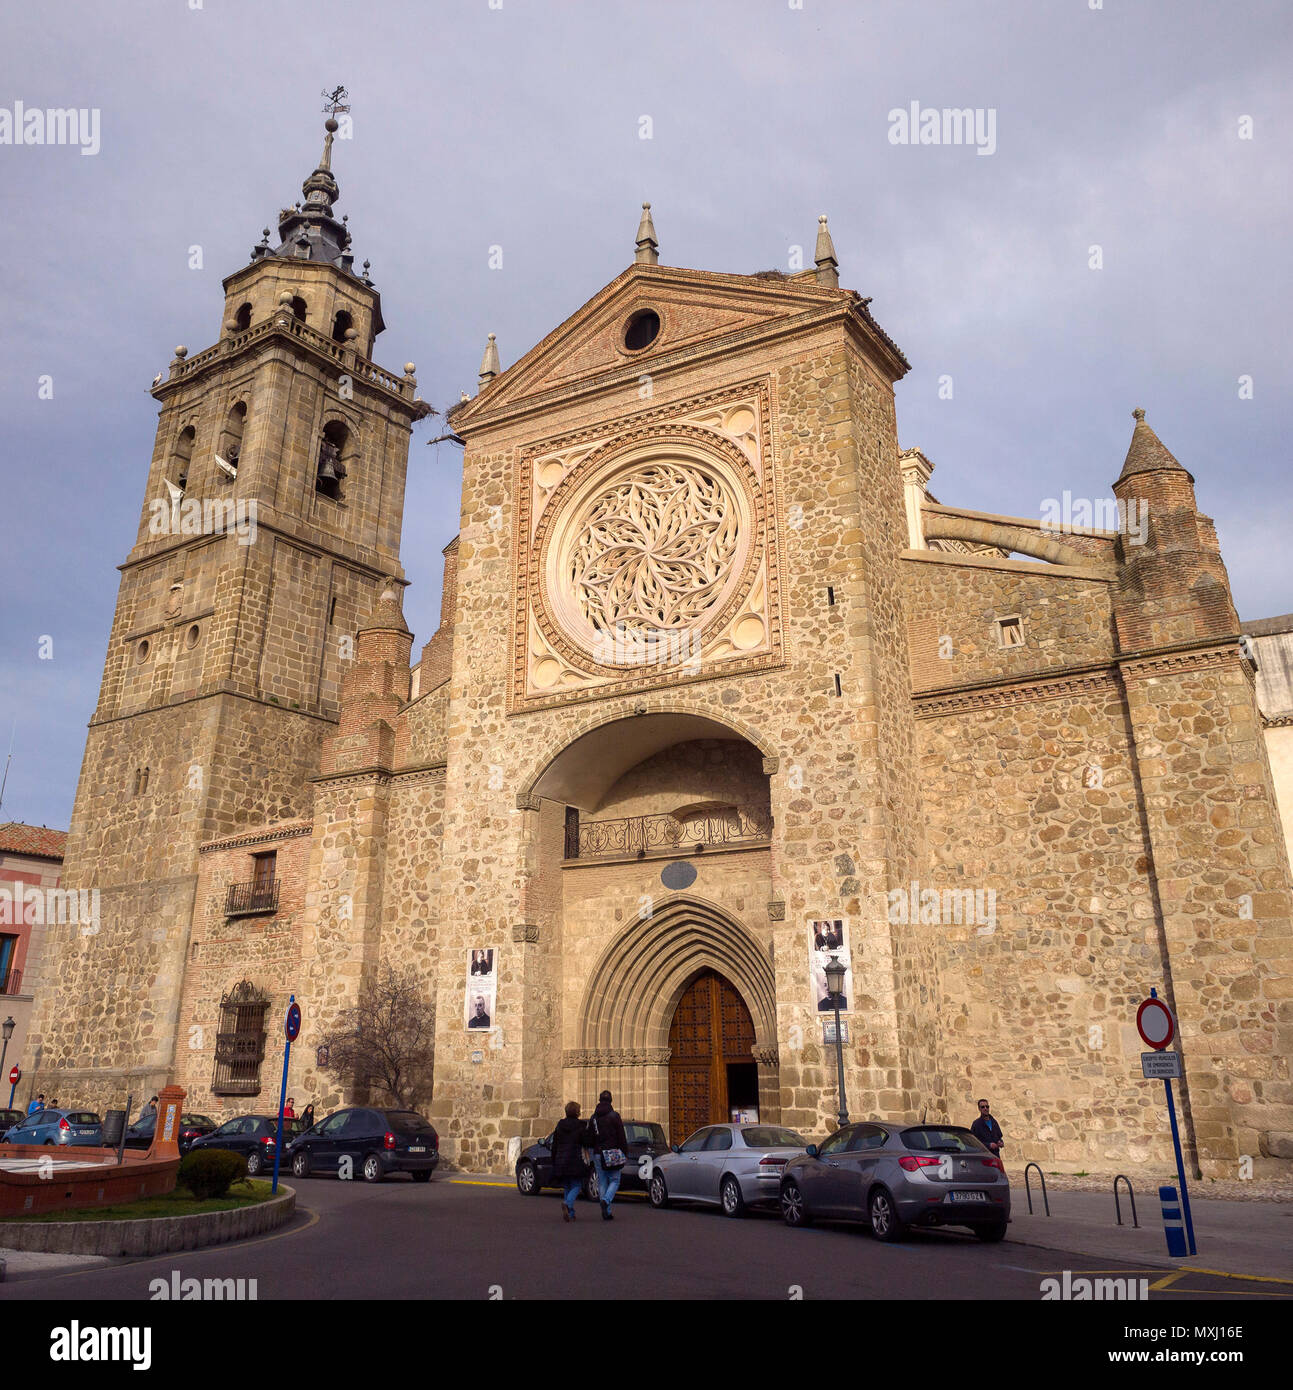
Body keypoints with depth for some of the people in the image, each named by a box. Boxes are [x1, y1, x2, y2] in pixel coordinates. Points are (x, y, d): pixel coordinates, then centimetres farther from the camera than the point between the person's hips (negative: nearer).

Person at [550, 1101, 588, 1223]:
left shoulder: (559, 1125, 7)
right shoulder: (581, 1126, -6)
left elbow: (554, 1145, 9)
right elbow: (587, 1143, -6)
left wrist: (554, 1162, 14)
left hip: (561, 1161, 4)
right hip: (576, 1161, -4)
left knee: (566, 1188, 14)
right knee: (576, 1186, 2)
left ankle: (570, 1213, 10)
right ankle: (567, 1203, -25)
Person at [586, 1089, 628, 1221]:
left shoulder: (593, 1117, 6)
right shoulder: (614, 1115, -6)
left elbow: (589, 1139, 9)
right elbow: (621, 1136, -7)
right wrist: (625, 1153, -1)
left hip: (598, 1154, 3)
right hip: (613, 1153, -3)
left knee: (602, 1182, 10)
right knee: (614, 1180, 5)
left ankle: (606, 1212, 6)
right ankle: (606, 1200, -20)